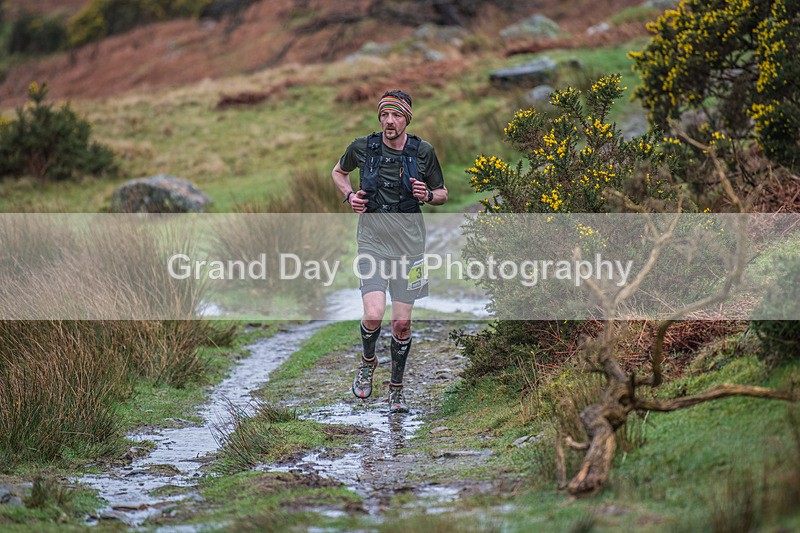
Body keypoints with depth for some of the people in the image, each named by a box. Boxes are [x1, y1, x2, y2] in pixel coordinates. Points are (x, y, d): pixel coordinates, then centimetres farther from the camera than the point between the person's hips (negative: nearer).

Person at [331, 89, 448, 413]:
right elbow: (338, 172, 18)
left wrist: (427, 195, -13)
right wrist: (349, 196, -1)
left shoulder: (423, 152, -3)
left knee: (402, 322, 3)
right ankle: (368, 361, 17)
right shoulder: (362, 148, -3)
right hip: (372, 239, -1)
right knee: (374, 314, -16)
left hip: (409, 243, 1)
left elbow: (443, 194, 10)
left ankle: (396, 389, 22)